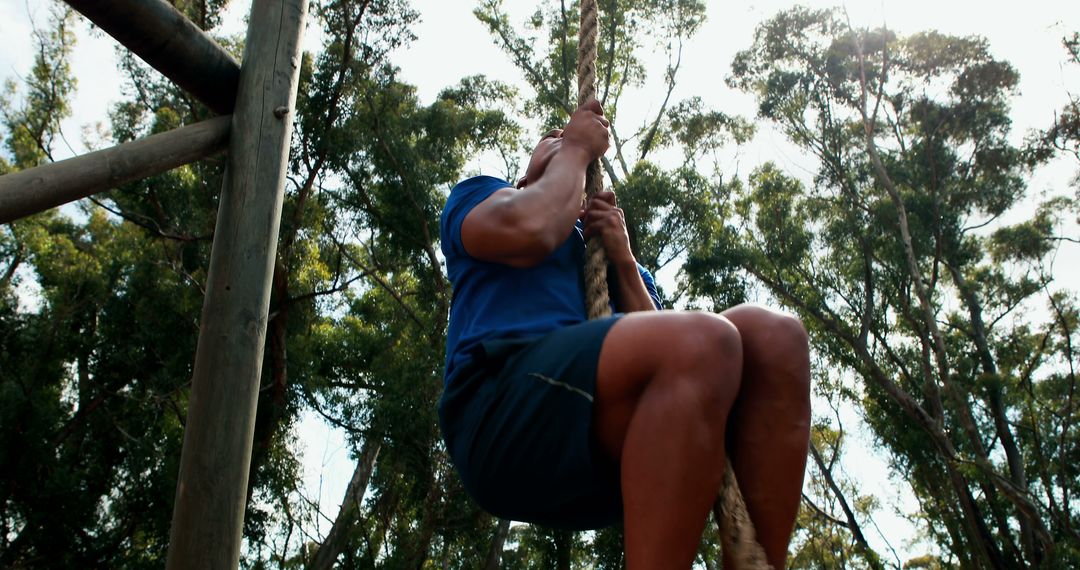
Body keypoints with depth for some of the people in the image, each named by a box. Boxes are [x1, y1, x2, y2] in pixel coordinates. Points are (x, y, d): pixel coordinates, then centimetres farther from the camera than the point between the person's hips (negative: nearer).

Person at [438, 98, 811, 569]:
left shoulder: (614, 257, 35)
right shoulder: (481, 195, 23)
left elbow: (662, 349, 18)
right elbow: (529, 230, -4)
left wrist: (624, 262, 8)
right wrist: (575, 147, 12)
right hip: (505, 411, -5)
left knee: (772, 336, -16)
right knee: (702, 342, -31)